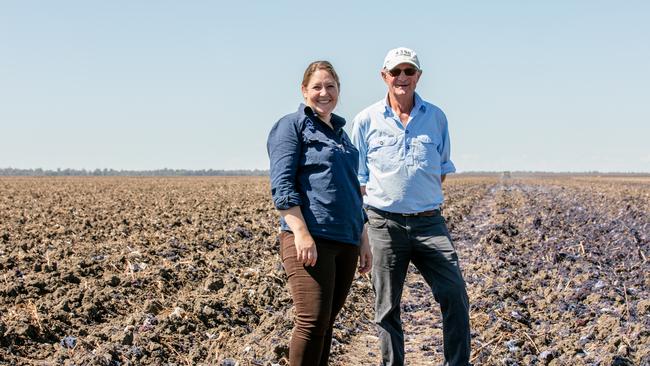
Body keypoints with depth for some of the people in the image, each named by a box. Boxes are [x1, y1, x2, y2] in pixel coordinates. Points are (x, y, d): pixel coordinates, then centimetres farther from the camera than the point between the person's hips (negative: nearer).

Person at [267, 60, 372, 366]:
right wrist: (301, 233, -19)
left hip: (346, 242, 7)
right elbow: (282, 185, -9)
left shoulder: (341, 134, 22)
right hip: (310, 239, -7)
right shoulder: (292, 126, 1)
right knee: (313, 320, -12)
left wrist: (363, 239, 20)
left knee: (327, 321, 9)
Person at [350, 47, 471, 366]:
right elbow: (358, 178, 5)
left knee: (456, 297, -5)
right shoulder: (366, 121, 2)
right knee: (387, 308, 7)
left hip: (429, 222, 2)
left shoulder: (436, 118, 8)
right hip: (385, 224, -1)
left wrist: (426, 202, 9)